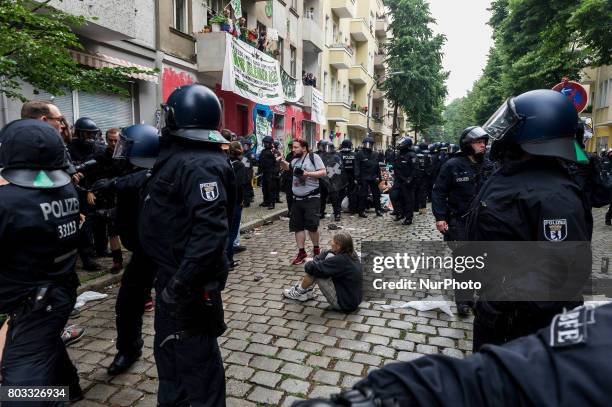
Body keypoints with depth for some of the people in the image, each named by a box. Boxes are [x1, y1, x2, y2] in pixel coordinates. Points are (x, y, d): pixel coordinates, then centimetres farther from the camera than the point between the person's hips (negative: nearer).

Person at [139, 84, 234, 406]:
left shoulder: (200, 165, -24)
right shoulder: (180, 156, 9)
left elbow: (210, 232, -34)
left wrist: (181, 284, -31)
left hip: (189, 282, -11)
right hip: (172, 274, 11)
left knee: (196, 356, 8)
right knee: (168, 349, 27)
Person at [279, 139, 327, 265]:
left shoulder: (313, 157, -4)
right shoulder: (295, 159, 14)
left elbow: (323, 172, -10)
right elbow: (288, 167, 32)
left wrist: (308, 174, -20)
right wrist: (281, 161, 14)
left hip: (312, 198, -6)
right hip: (297, 199, 6)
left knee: (312, 225, -6)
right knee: (297, 226, 5)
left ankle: (316, 249, 16)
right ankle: (301, 252, 15)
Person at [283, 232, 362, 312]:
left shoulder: (340, 260, -27)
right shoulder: (351, 254, -2)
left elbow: (312, 268, -22)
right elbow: (325, 253, 11)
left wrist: (308, 265, -1)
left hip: (344, 304, -9)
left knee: (315, 271, -11)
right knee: (329, 256, 6)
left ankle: (299, 292, 17)